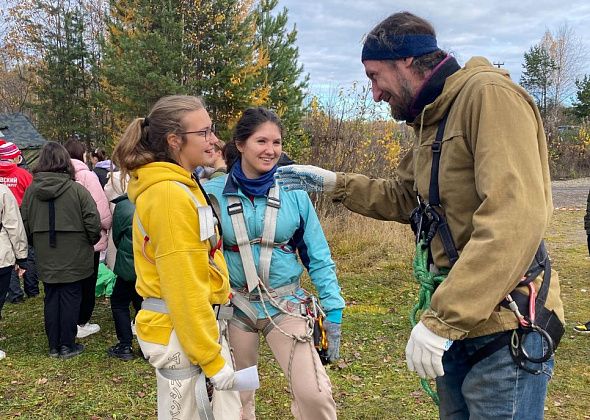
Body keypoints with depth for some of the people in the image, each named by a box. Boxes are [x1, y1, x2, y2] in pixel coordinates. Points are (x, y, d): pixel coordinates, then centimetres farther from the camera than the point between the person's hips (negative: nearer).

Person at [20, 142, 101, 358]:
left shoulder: (31, 190, -2)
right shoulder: (77, 189, -13)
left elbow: (25, 225, 4)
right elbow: (93, 222, -13)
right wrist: (92, 241, 6)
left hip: (46, 259, 3)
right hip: (73, 258, -3)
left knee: (51, 299, 13)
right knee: (70, 298, 6)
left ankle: (53, 346, 21)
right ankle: (67, 346, 13)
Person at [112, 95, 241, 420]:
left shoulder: (181, 188, 12)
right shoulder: (170, 194, -19)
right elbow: (182, 286, -21)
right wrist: (212, 358, -17)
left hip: (200, 321, 9)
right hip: (180, 331, -9)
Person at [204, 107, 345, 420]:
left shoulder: (294, 192, -4)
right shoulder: (213, 192, -7)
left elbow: (318, 256, 0)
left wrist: (333, 309, -3)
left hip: (286, 304, 0)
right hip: (233, 305, 0)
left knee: (314, 394, -10)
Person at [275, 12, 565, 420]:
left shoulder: (490, 95, -17)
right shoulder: (433, 119, 15)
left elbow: (516, 218, -28)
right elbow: (403, 199, 26)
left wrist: (440, 319, -29)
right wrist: (332, 183, 17)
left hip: (504, 331, -9)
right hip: (459, 325, 9)